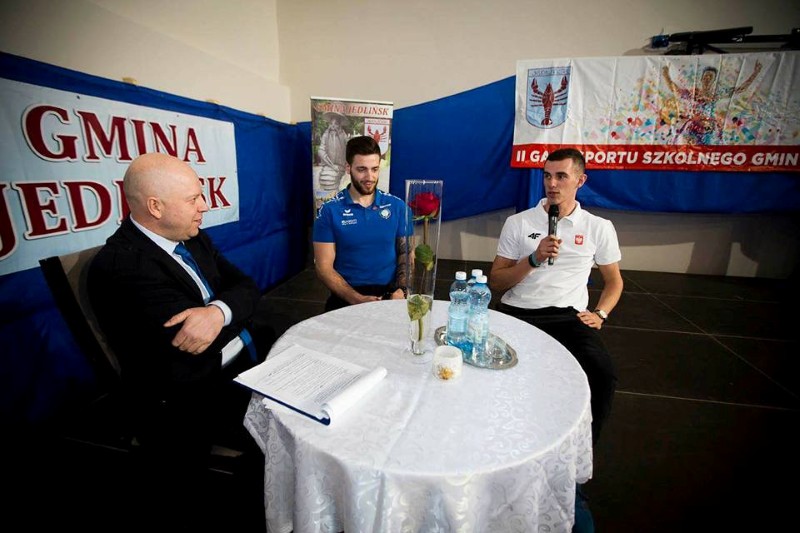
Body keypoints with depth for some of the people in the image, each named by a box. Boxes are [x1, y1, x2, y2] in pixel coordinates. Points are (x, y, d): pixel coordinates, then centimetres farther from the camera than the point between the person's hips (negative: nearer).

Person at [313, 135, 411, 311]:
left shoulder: (397, 206, 4)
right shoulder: (329, 211, -2)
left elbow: (406, 254, 8)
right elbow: (324, 267, -4)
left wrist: (401, 290, -11)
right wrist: (358, 300, -16)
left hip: (390, 292, 2)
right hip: (348, 297, -1)